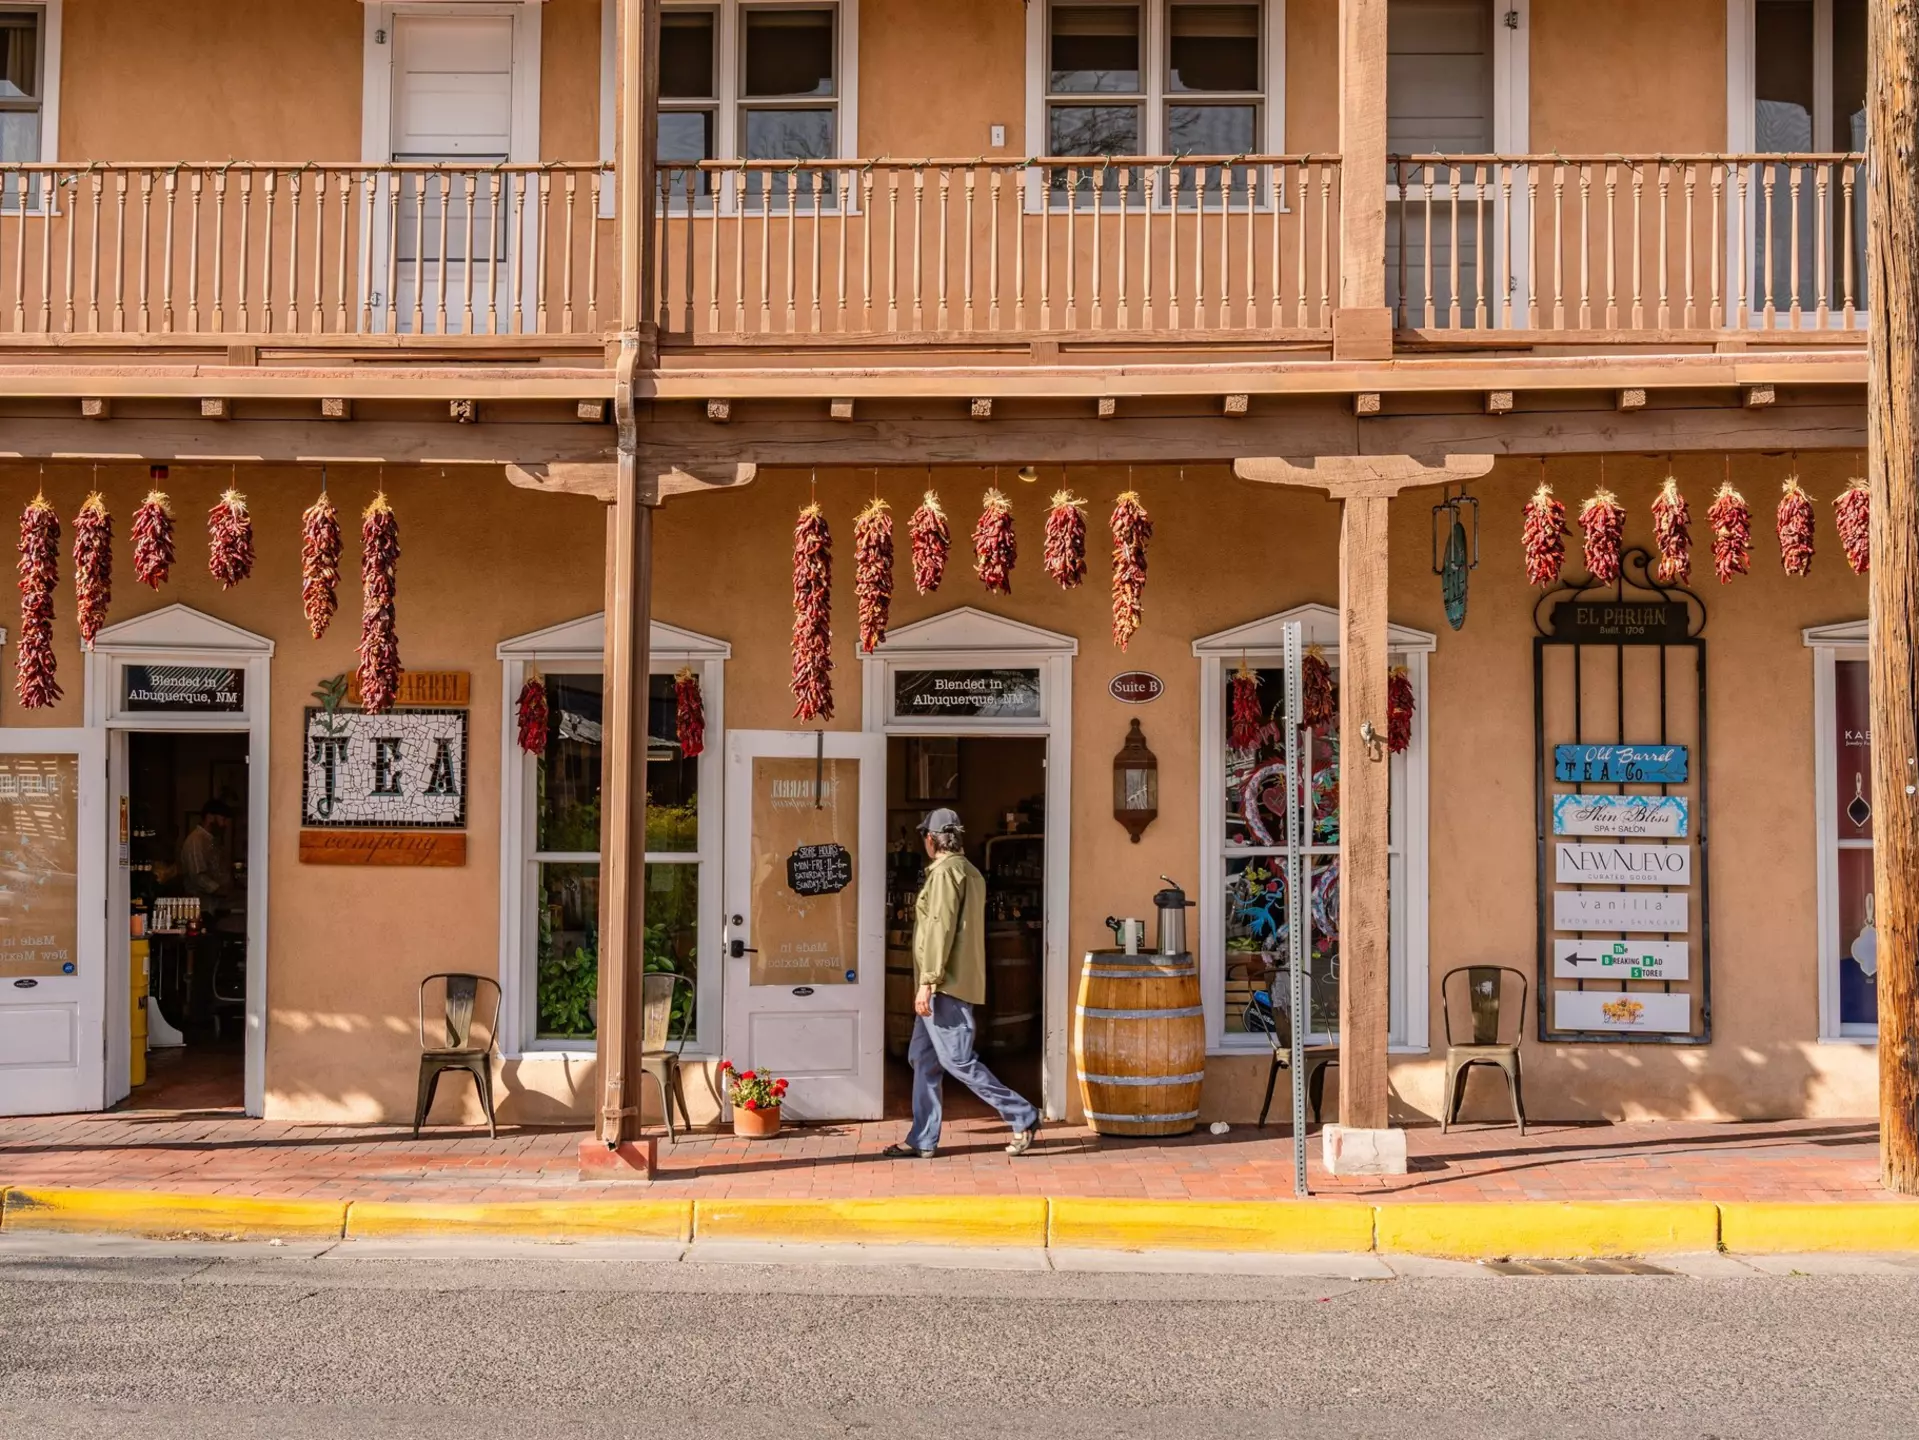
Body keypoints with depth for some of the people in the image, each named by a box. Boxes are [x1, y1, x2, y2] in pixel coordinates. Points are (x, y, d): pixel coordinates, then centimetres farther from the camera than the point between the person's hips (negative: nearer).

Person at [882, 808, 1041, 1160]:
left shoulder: (945, 871, -13)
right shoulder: (970, 872, 18)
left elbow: (940, 929, -20)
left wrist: (927, 982, -21)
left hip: (946, 986, -10)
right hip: (949, 987, 10)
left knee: (957, 1061, -8)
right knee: (922, 1058, 10)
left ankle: (1023, 1117, -5)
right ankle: (922, 1141, 11)